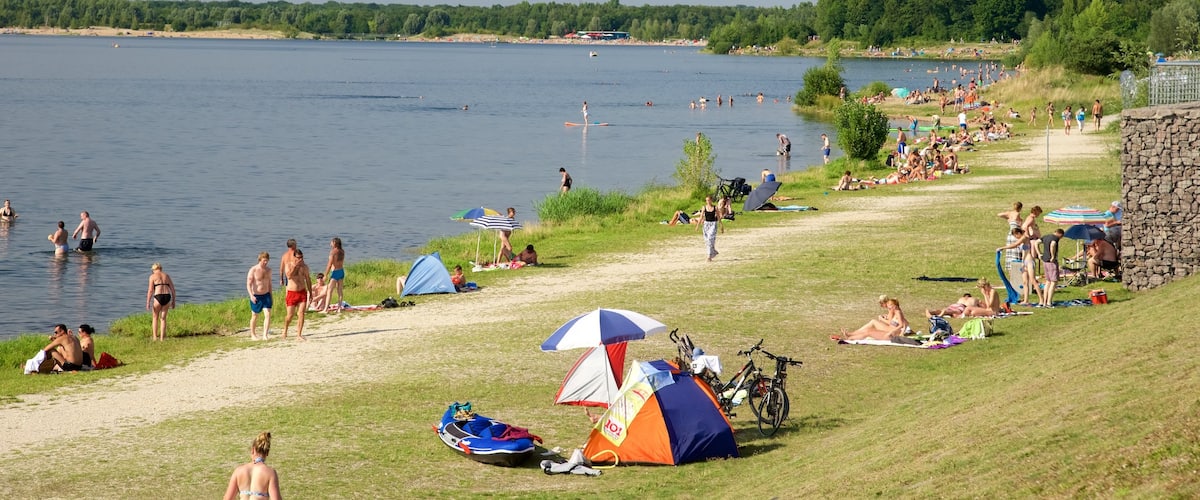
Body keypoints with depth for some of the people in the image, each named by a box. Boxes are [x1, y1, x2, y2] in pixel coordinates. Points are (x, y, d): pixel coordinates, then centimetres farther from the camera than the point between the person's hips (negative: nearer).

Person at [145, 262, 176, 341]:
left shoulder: (153, 276, 4)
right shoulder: (167, 276, 17)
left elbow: (150, 290, -5)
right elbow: (173, 289, 14)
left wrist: (148, 303, -5)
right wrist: (173, 301, 20)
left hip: (158, 297, -4)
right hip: (167, 297, 4)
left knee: (155, 317, 16)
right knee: (163, 318, 15)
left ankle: (154, 337, 15)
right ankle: (162, 337, 12)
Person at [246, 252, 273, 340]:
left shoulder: (268, 270, 5)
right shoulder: (253, 270, -12)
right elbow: (248, 284, -16)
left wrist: (271, 296, 18)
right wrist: (251, 295, -30)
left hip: (266, 295, 4)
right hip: (256, 296, -4)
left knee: (268, 315, -12)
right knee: (254, 316, 10)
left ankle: (265, 335, -13)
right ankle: (252, 335, 27)